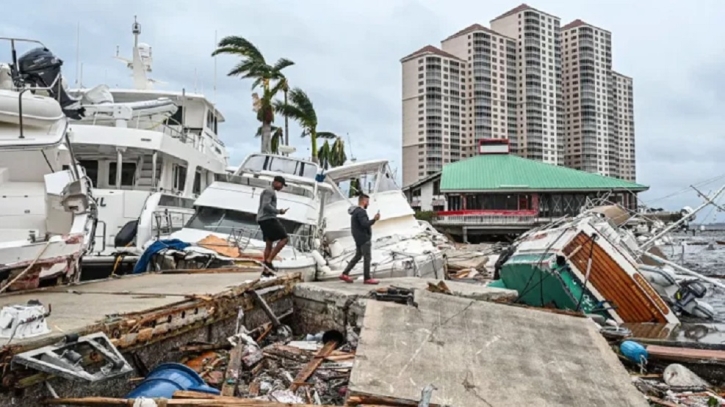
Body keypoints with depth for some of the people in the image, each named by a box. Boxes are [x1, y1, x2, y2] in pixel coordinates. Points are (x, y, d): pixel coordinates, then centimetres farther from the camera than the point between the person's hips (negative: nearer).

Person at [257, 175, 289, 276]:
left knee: (269, 244, 11)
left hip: (263, 220, 11)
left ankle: (266, 270, 11)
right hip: (268, 219, -11)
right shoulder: (269, 191, -9)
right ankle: (268, 260, -13)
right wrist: (279, 211, -13)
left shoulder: (271, 192, 23)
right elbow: (266, 206, -20)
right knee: (284, 238, -10)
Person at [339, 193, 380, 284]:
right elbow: (365, 224, -28)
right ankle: (367, 278, 5)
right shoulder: (360, 211, -18)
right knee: (367, 258, -2)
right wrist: (374, 219, -20)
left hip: (359, 238, 10)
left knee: (358, 256, 15)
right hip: (364, 238, -10)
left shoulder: (355, 211, 14)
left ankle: (345, 274, 13)